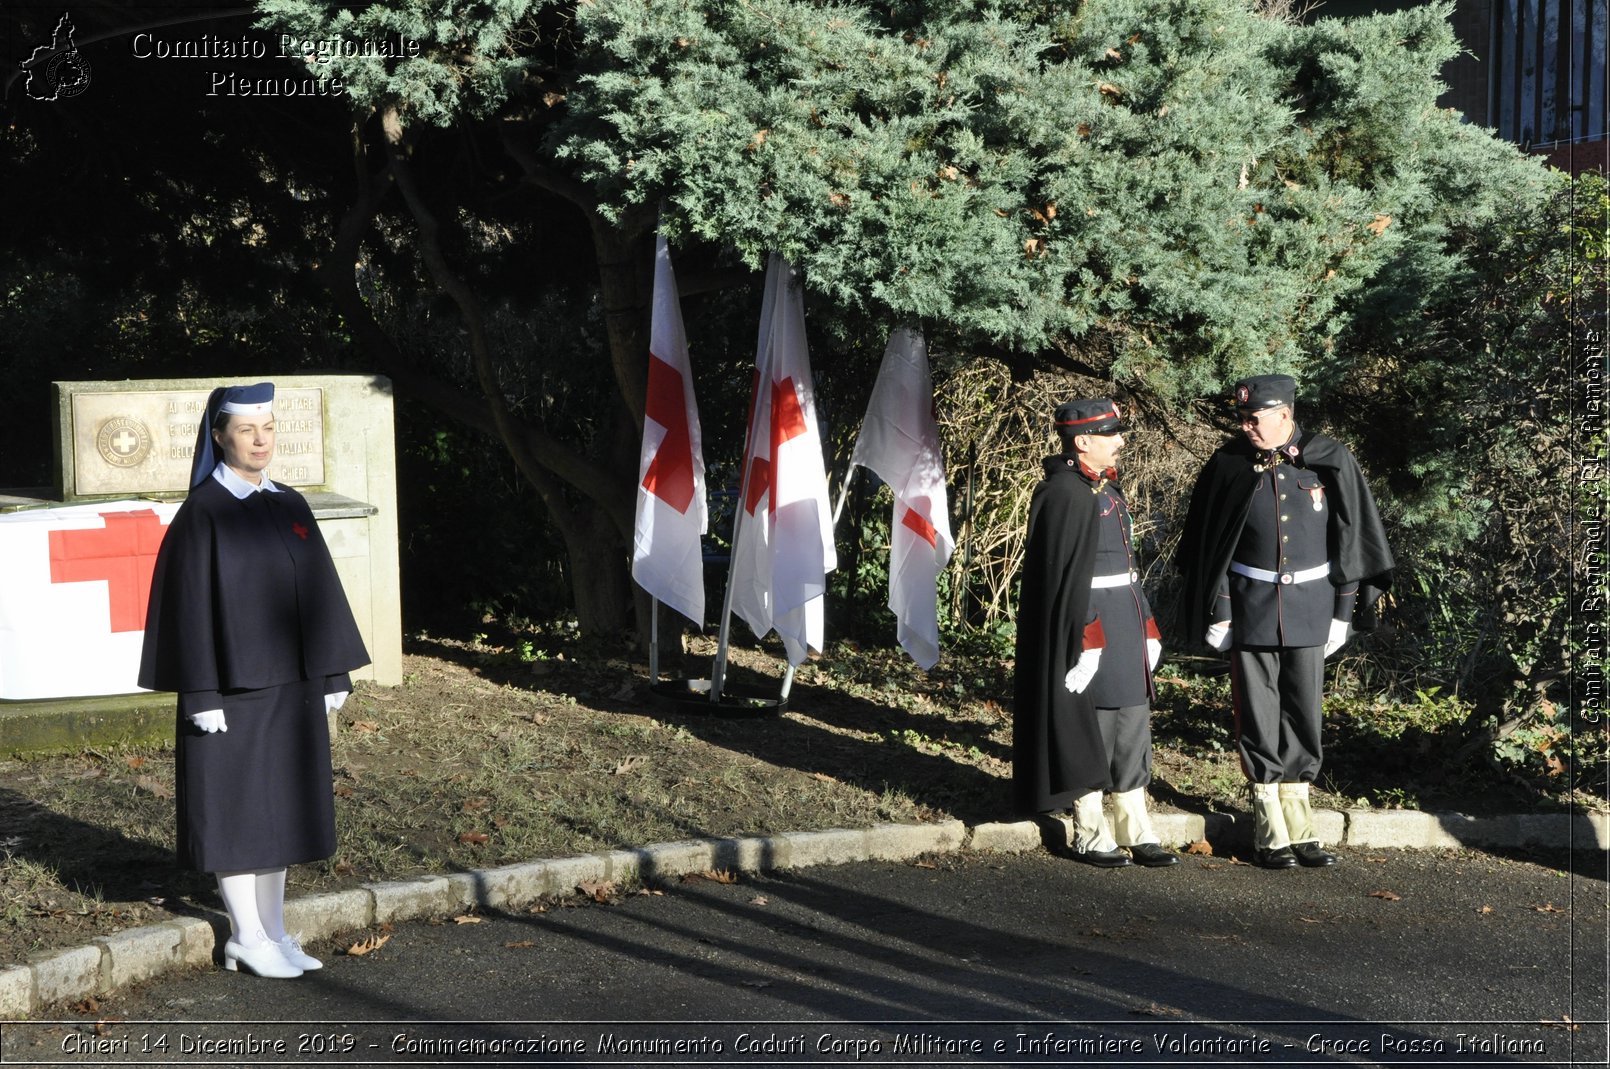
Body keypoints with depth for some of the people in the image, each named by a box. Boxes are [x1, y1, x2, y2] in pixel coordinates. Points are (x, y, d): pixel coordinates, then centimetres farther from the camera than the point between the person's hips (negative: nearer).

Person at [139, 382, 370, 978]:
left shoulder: (290, 507, 9)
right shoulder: (202, 514, -8)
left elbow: (317, 591, 12)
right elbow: (190, 602, -11)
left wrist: (333, 676, 9)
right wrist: (202, 695, -16)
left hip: (291, 684, 6)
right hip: (234, 684, -6)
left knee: (281, 806, 10)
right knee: (237, 807, 1)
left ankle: (272, 932, 19)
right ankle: (246, 939, 10)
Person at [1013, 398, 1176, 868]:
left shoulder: (1107, 489, 13)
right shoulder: (1063, 495, -16)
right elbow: (1066, 574, -20)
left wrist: (1145, 624, 18)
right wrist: (1085, 638, -23)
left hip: (1124, 623, 9)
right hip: (1088, 624, -9)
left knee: (1132, 728, 11)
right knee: (1088, 732, 1)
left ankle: (1136, 832, 18)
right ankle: (1090, 836, 12)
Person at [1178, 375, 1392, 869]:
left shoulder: (1330, 462, -4)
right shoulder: (1227, 466, -5)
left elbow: (1350, 537, 2)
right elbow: (1207, 546, 0)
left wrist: (1342, 610, 1)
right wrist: (1216, 613, -2)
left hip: (1309, 608, 1)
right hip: (1251, 608, -1)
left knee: (1303, 715, 6)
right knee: (1258, 717, 2)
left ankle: (1299, 827, 16)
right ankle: (1270, 833, 10)